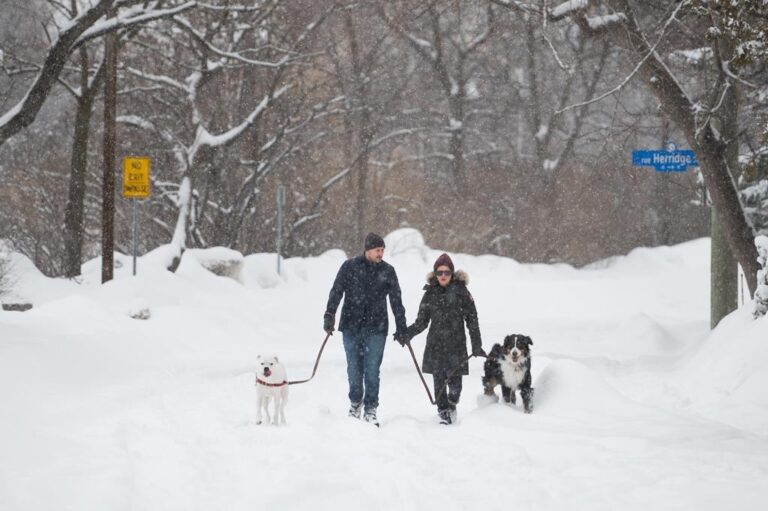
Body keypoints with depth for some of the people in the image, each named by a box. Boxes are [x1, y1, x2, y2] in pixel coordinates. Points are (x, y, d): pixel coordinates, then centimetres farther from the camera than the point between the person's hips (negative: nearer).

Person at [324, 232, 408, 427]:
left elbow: (396, 300, 10)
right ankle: (355, 402, 24)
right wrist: (329, 315, -9)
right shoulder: (350, 266, 1)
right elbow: (336, 291, 1)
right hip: (351, 327, 0)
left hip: (376, 329, 0)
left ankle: (370, 408, 4)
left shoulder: (387, 271, 5)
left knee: (372, 370, -3)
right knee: (354, 368, 5)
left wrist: (401, 327, 8)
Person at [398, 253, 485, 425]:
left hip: (456, 344, -2)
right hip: (435, 344, 2)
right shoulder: (430, 294, 6)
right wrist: (407, 334, -5)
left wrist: (476, 345, -3)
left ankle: (452, 403, 27)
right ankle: (443, 412, 13)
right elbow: (421, 321, 10)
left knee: (454, 382, -3)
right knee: (439, 381, 0)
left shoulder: (461, 292, -2)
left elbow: (472, 320, 1)